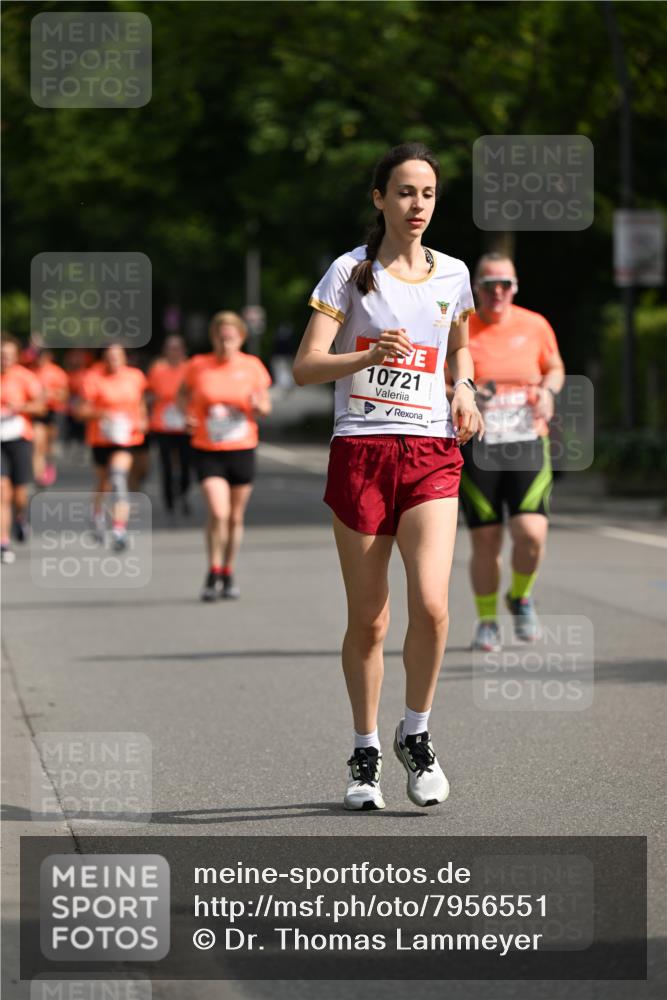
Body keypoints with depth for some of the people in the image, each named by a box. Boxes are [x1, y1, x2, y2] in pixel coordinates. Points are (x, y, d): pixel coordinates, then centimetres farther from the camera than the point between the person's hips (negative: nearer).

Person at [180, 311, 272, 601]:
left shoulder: (252, 366, 1)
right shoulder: (198, 366, -2)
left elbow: (265, 408, 8)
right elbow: (183, 393, 15)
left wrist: (259, 407, -16)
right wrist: (187, 412, -5)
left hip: (242, 450, 2)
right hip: (207, 452, -2)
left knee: (236, 517, 9)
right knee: (218, 513, -17)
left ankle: (228, 576, 25)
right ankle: (213, 575, -1)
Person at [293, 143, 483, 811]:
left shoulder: (451, 275, 10)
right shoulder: (351, 272, -1)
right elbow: (304, 368, -7)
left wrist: (464, 390, 9)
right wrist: (368, 356, -24)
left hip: (431, 452, 2)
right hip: (360, 449, -2)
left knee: (431, 605, -15)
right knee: (367, 620, 1)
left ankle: (415, 735, 7)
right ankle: (365, 752, 19)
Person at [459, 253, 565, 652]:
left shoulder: (535, 326, 4)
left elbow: (555, 368, 19)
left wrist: (548, 390, -3)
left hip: (527, 444, 1)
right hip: (477, 449, -1)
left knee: (532, 533, -14)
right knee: (485, 541, 0)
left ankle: (521, 597, 16)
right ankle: (487, 621, 19)